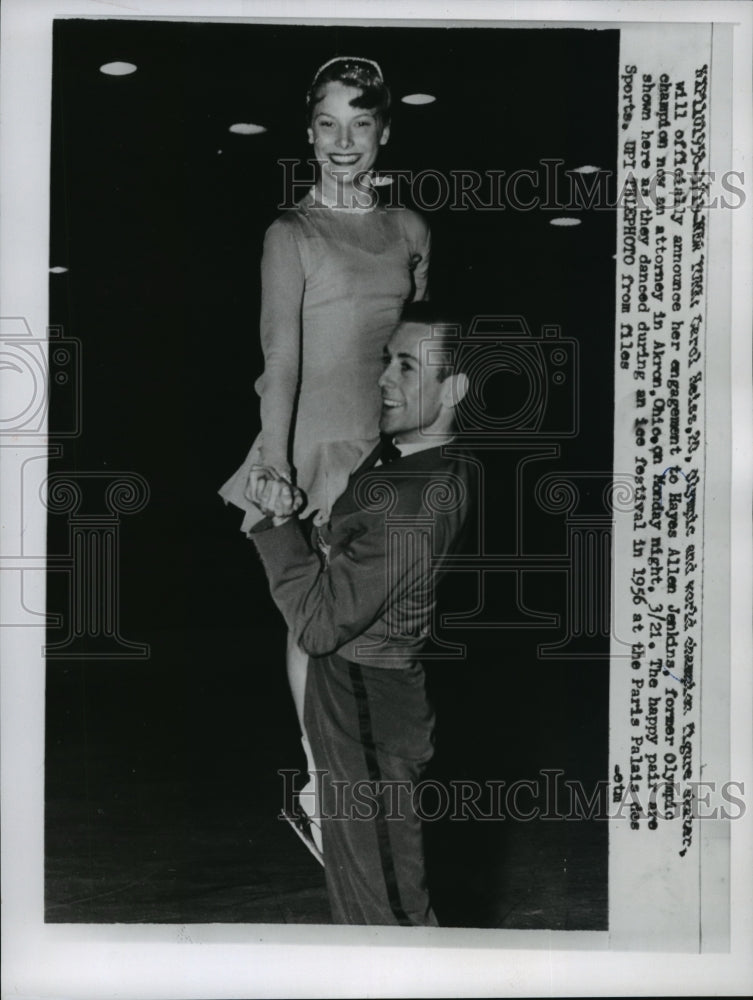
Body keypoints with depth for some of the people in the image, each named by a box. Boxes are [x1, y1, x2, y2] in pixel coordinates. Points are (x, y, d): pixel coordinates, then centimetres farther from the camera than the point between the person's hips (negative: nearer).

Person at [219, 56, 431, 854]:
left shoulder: (409, 229, 11)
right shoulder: (291, 234, -4)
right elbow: (280, 355, -12)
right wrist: (273, 458, -20)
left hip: (393, 438, 4)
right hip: (318, 437, -4)